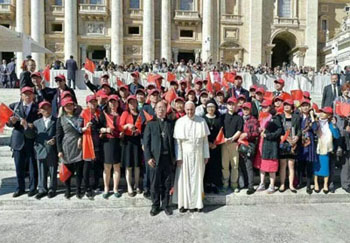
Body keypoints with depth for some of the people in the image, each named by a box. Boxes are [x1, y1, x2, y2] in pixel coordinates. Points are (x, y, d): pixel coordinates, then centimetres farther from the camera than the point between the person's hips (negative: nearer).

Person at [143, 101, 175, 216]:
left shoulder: (171, 124, 9)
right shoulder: (150, 124, 4)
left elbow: (173, 141, 7)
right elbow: (146, 142, 0)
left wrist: (174, 157, 1)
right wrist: (148, 157, -8)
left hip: (168, 158, 2)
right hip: (155, 158, -1)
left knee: (167, 184, 9)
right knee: (155, 184, 6)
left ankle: (166, 205, 24)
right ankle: (155, 205, 22)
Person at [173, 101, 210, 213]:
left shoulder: (201, 121, 1)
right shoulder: (180, 122, -2)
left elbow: (205, 139, 3)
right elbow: (177, 141, -3)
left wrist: (206, 155, 0)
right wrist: (178, 157, -7)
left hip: (198, 154, 1)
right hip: (184, 154, -1)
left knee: (197, 178, 6)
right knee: (184, 178, 4)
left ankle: (196, 203, 18)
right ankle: (183, 203, 16)